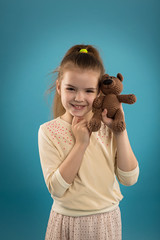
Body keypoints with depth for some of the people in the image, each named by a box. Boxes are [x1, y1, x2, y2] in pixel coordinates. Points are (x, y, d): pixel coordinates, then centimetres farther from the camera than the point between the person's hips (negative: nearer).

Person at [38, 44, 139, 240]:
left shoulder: (107, 127, -6)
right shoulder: (48, 131, -12)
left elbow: (129, 179, -10)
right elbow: (56, 188, -17)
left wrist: (120, 131, -18)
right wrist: (80, 143, -22)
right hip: (66, 221, -1)